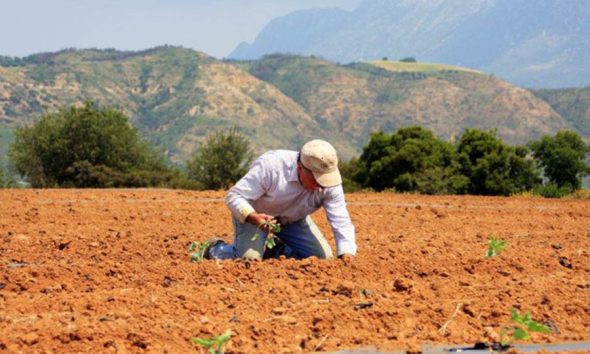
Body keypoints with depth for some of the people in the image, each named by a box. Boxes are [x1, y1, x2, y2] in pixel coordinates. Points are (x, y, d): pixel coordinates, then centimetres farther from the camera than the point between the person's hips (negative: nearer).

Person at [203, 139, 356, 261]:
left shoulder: (330, 183, -26)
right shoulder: (270, 166, -37)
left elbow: (341, 222, -25)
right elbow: (234, 196, -33)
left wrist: (347, 254, -41)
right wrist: (253, 217, -52)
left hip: (293, 219, 5)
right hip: (253, 214, -5)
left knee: (323, 257, -7)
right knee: (249, 259, -25)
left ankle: (277, 252, 19)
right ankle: (215, 249, 8)